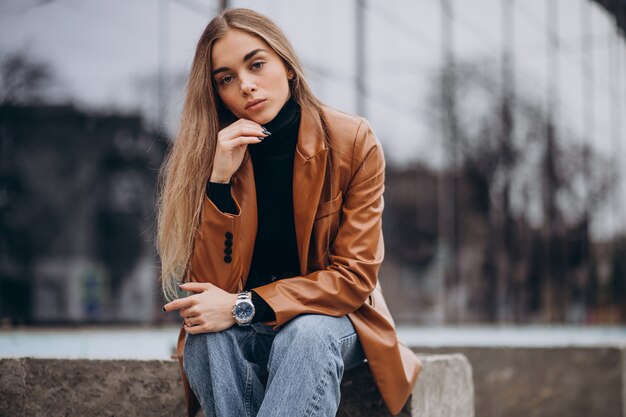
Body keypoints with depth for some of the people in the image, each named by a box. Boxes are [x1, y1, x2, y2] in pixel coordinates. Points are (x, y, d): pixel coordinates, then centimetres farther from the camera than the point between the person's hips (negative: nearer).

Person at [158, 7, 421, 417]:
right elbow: (214, 285, -13)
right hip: (243, 327, 2)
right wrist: (220, 180, -25)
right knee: (207, 336, -33)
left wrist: (246, 307, -25)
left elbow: (355, 275, -14)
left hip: (328, 318, -1)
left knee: (307, 334, -36)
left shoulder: (352, 142, -11)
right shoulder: (211, 153, -7)